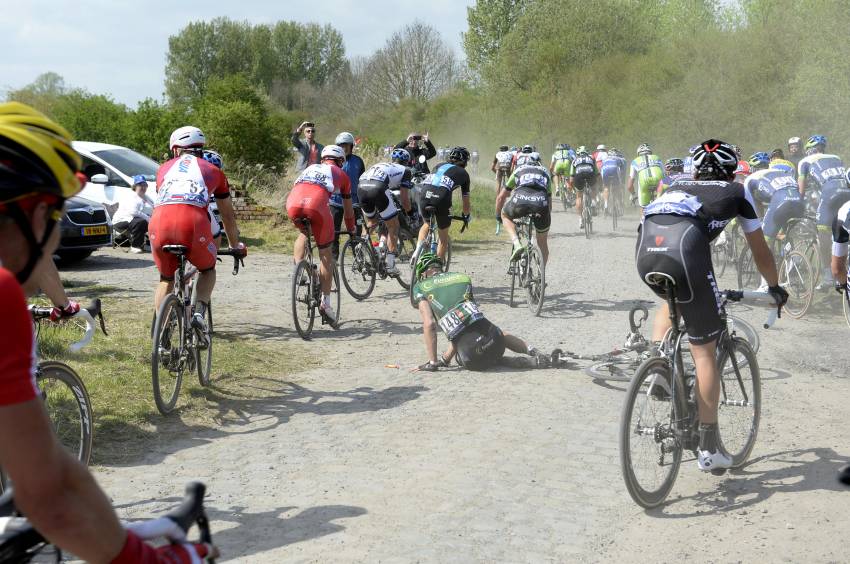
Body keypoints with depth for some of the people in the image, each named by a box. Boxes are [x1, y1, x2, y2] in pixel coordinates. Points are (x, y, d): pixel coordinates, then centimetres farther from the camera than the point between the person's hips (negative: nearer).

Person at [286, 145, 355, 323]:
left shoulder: (310, 168, 39)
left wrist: (298, 222, 62)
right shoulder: (341, 174, 30)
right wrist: (351, 230, 54)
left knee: (303, 233, 36)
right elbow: (348, 209, 38)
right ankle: (325, 303, 9)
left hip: (293, 204, 3)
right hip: (316, 205, -3)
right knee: (325, 254, 12)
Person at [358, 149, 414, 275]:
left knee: (371, 223, 29)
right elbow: (404, 198, 18)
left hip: (361, 186, 5)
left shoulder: (379, 165, 39)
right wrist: (410, 212, 37)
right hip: (378, 188, -5)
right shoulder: (405, 170, 23)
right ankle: (390, 265, 8)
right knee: (393, 227, 11)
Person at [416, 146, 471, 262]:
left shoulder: (439, 165, 32)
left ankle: (418, 249, 12)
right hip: (441, 198, -3)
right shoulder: (463, 173, 24)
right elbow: (465, 200, 28)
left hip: (424, 195, 3)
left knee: (427, 223, 32)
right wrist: (466, 216, 45)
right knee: (444, 234, 18)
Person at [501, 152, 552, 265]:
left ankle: (516, 244, 8)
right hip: (541, 203, 2)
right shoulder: (545, 172, 37)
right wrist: (547, 219, 55)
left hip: (520, 199, -1)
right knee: (543, 243, 21)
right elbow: (549, 200, 41)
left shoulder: (519, 170, 34)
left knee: (505, 215, 31)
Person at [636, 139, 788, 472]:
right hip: (685, 252, -4)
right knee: (704, 352, 9)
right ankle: (708, 449, 13)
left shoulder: (676, 188, 37)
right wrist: (775, 287, 50)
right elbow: (759, 250, 34)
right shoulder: (737, 191, 28)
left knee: (671, 301, 38)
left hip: (645, 251, 4)